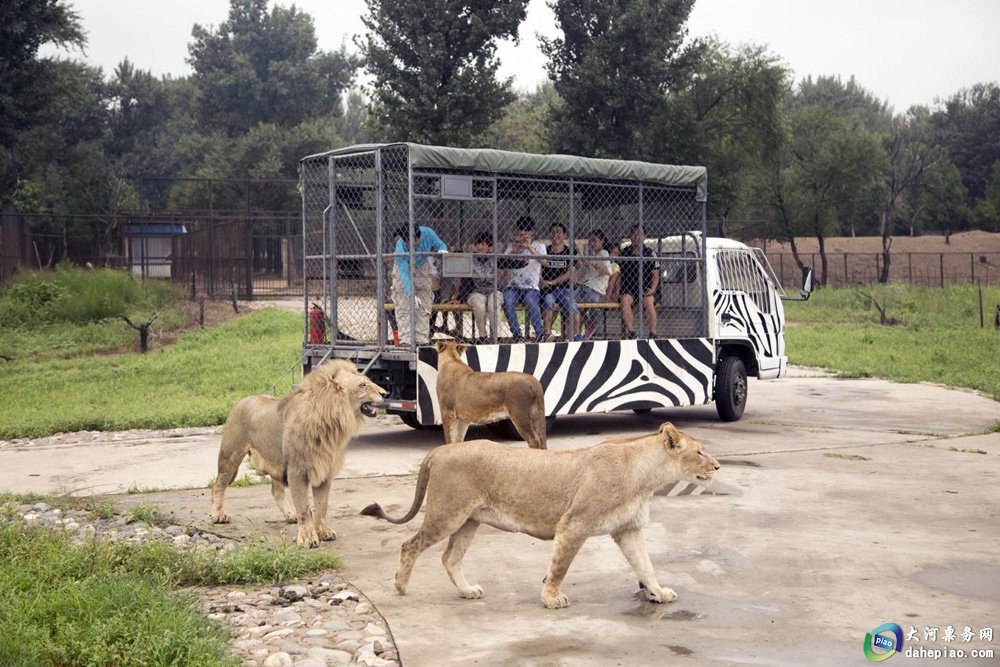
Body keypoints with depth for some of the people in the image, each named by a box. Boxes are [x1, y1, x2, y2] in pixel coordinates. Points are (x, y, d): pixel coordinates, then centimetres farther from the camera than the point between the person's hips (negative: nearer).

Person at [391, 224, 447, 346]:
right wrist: (411, 295, -49)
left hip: (422, 269, 3)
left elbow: (440, 244, -10)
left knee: (424, 307, 2)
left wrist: (442, 250, -36)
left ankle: (422, 340, 5)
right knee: (403, 307, -9)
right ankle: (405, 340, -7)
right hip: (404, 269, -3)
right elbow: (404, 273, -40)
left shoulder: (427, 233, -29)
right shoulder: (400, 248, -36)